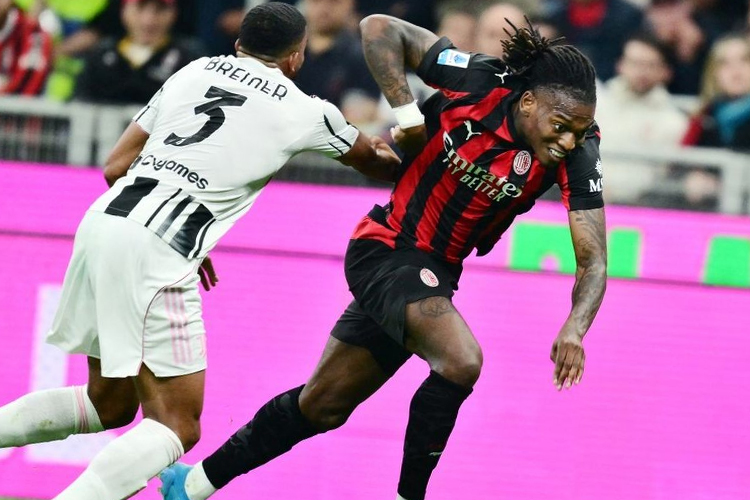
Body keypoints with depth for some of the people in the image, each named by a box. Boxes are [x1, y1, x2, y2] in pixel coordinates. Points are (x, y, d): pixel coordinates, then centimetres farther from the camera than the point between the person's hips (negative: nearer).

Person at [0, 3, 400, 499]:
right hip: (156, 253, -7)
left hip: (104, 221, 7)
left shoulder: (194, 71, 20)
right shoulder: (304, 111, 9)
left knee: (108, 404, 22)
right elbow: (377, 162, 28)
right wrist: (393, 149, 52)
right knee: (176, 426, -3)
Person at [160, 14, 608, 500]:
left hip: (436, 273, 4)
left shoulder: (577, 152, -17)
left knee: (322, 405, 14)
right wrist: (407, 111, -24)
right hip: (385, 247, -4)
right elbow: (381, 29, -16)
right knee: (460, 361, -29)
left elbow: (593, 259, -20)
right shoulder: (481, 81, -24)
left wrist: (574, 329, -38)